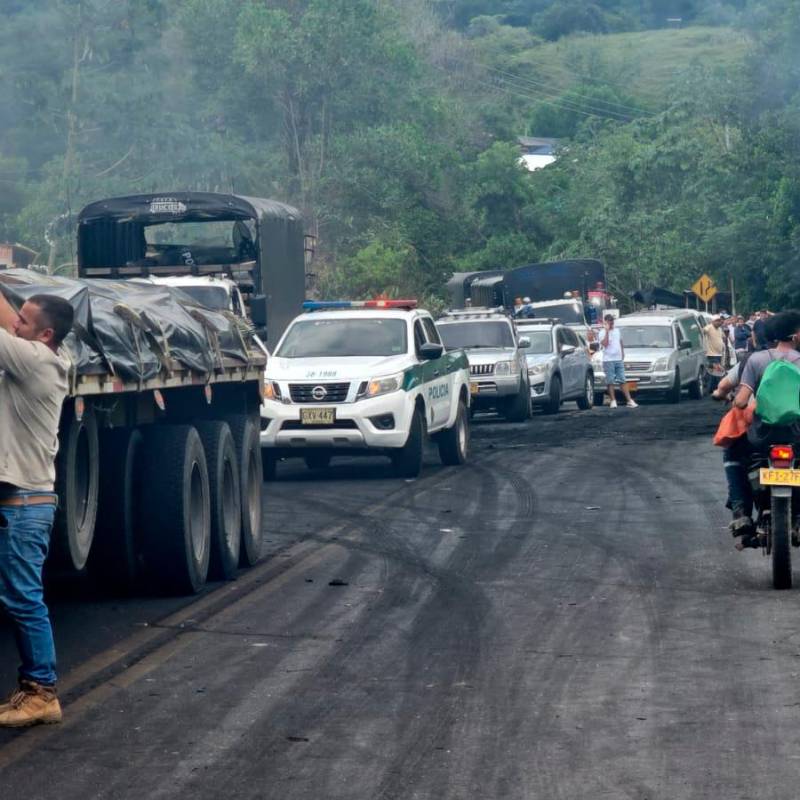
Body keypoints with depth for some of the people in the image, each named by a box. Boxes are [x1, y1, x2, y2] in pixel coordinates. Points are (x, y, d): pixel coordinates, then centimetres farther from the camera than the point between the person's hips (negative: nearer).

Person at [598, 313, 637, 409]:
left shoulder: (617, 331, 15)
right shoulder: (603, 333, -2)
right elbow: (604, 344, -18)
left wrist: (623, 355, 17)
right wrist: (607, 331, -16)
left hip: (619, 360, 4)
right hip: (608, 360, -4)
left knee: (623, 381, 2)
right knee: (610, 382, -3)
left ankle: (629, 400, -2)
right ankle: (613, 401, 1)